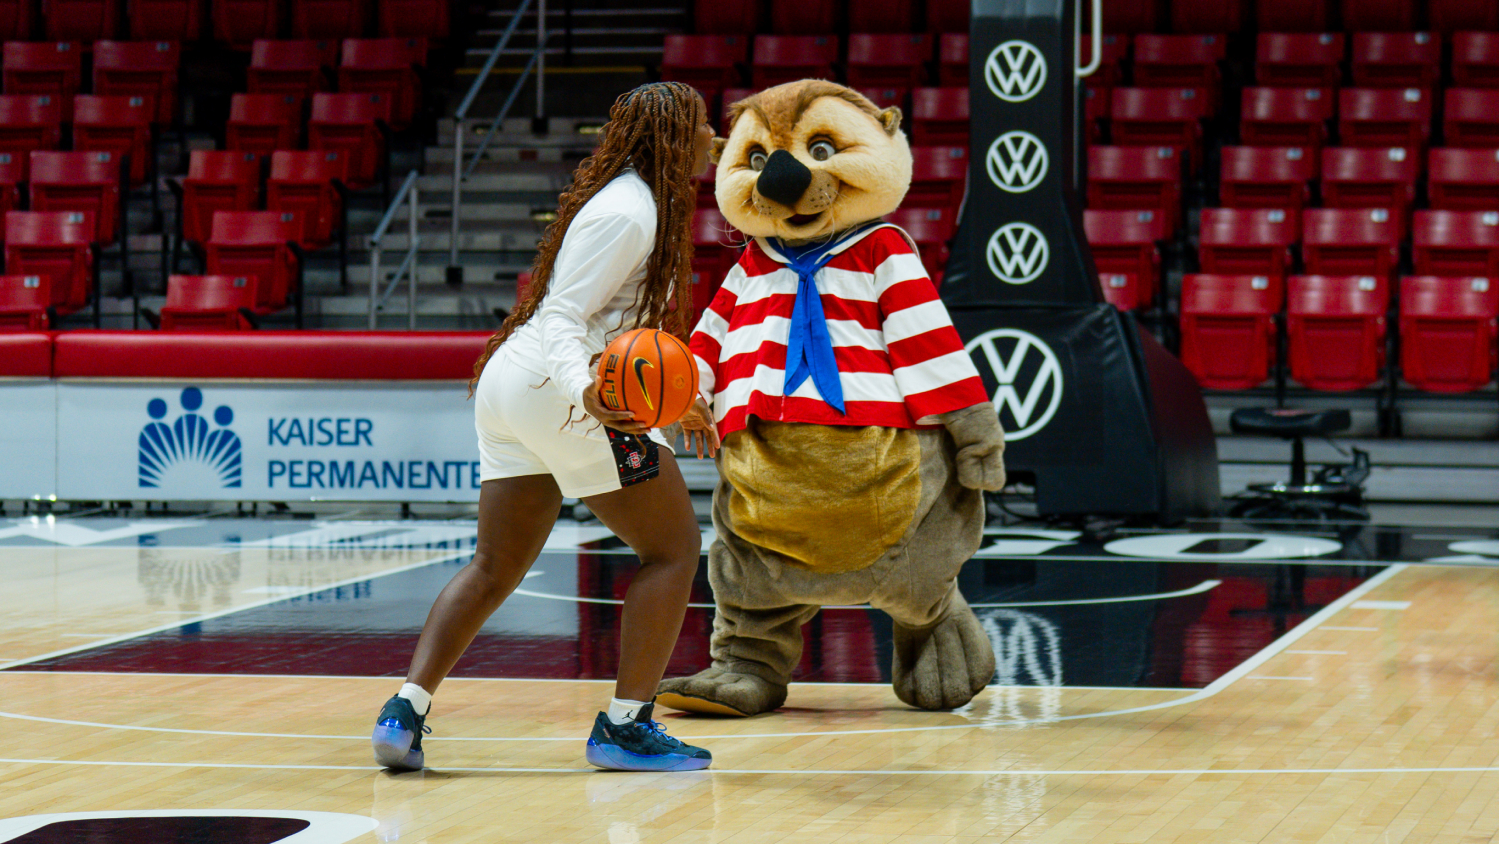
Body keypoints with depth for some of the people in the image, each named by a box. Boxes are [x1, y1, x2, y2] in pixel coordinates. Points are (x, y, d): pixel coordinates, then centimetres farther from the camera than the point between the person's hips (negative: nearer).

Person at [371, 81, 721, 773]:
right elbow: (562, 317, -19)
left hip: (508, 384, 10)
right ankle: (624, 727, -1)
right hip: (552, 387, -10)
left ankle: (404, 710, 0)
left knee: (494, 568, 11)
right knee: (673, 546, 0)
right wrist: (585, 389, -37)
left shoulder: (636, 203, 19)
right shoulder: (629, 213, -12)